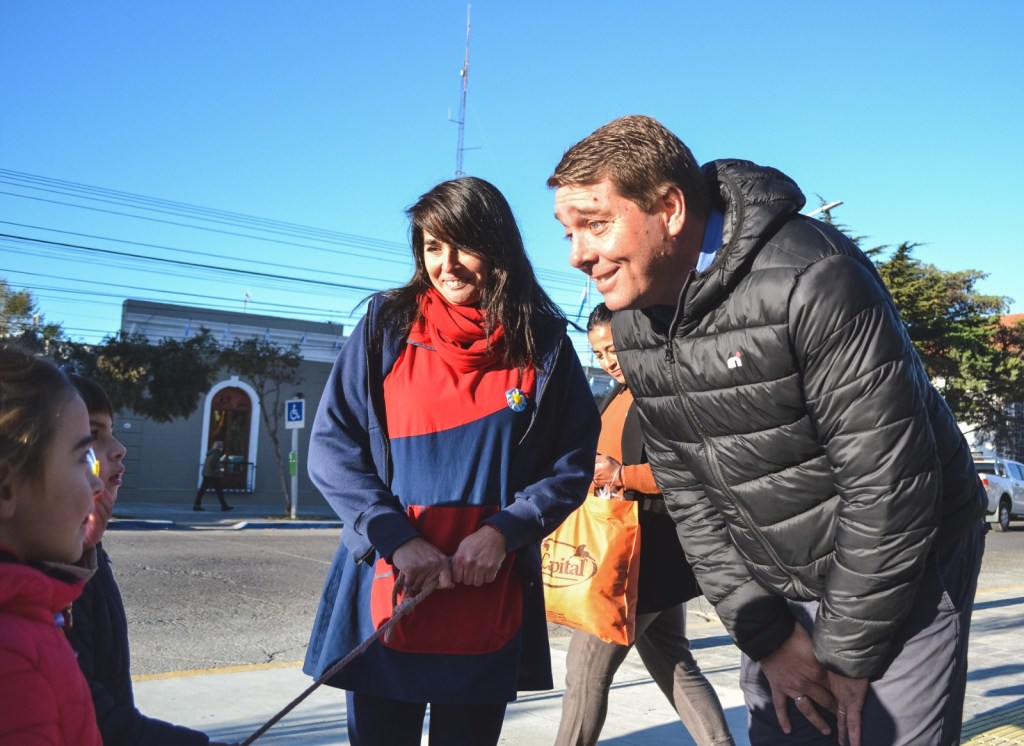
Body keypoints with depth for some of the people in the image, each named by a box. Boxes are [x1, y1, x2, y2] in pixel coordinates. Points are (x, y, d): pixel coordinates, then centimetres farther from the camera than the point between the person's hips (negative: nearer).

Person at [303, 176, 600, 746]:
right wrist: (398, 540, -14)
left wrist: (503, 531, -12)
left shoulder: (543, 343, 1)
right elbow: (333, 448, -3)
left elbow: (573, 464, 2)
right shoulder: (387, 327, 0)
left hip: (491, 606, 0)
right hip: (387, 592, 0)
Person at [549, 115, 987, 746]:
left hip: (904, 570, -5)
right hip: (779, 589, 6)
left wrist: (849, 653, -15)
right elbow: (688, 493, -1)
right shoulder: (633, 325, -5)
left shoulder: (811, 278, -26)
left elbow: (889, 480, -24)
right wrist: (766, 635, -4)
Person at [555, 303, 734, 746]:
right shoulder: (615, 398, 15)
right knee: (675, 668, 16)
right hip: (625, 552, 10)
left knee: (586, 669, -1)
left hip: (649, 555, -10)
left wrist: (622, 475, -22)